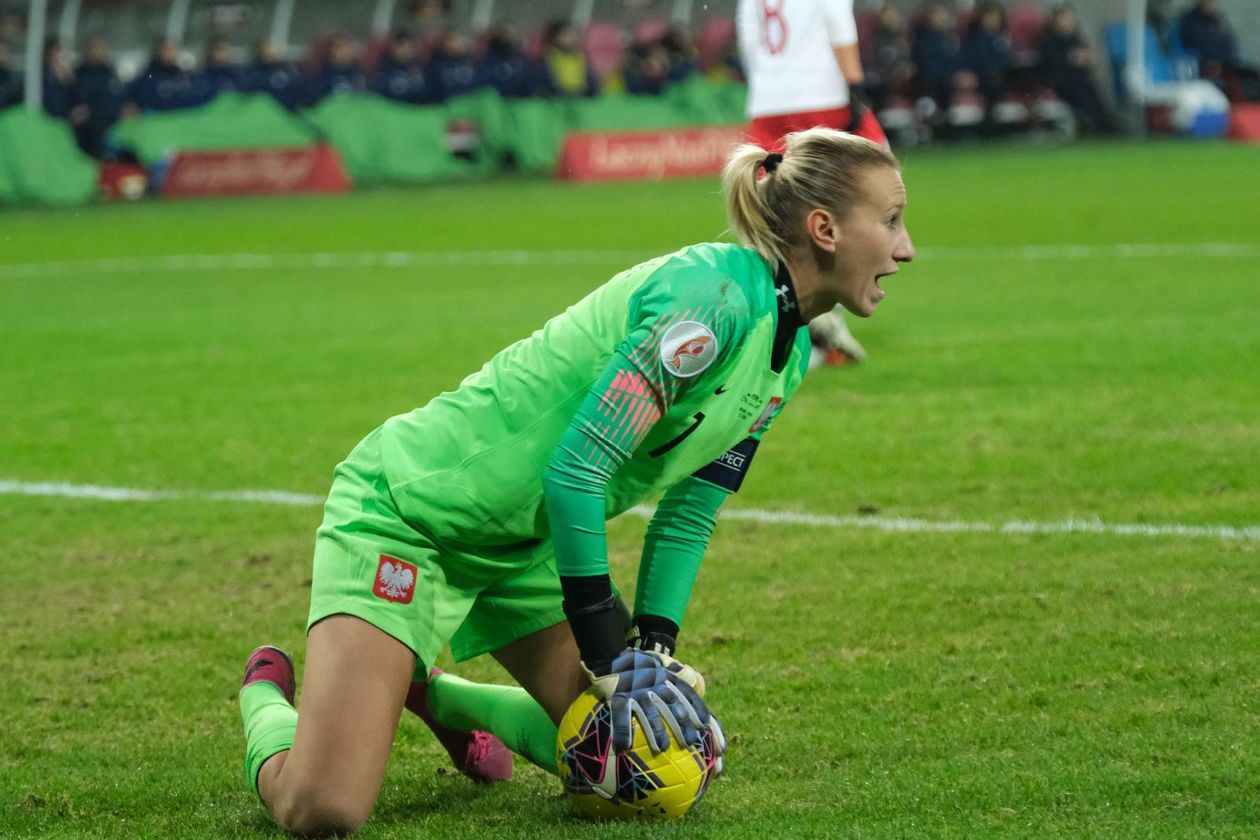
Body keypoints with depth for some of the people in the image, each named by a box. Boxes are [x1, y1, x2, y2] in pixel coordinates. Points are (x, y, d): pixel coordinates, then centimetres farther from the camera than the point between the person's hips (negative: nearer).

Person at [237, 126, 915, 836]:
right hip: (408, 510, -9)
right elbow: (575, 470, -29)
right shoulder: (714, 295, -26)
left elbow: (688, 515, 10)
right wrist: (610, 654, -22)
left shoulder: (789, 353, 3)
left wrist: (654, 650, -2)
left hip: (522, 546, 9)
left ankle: (425, 693, 24)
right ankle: (269, 696, 14)